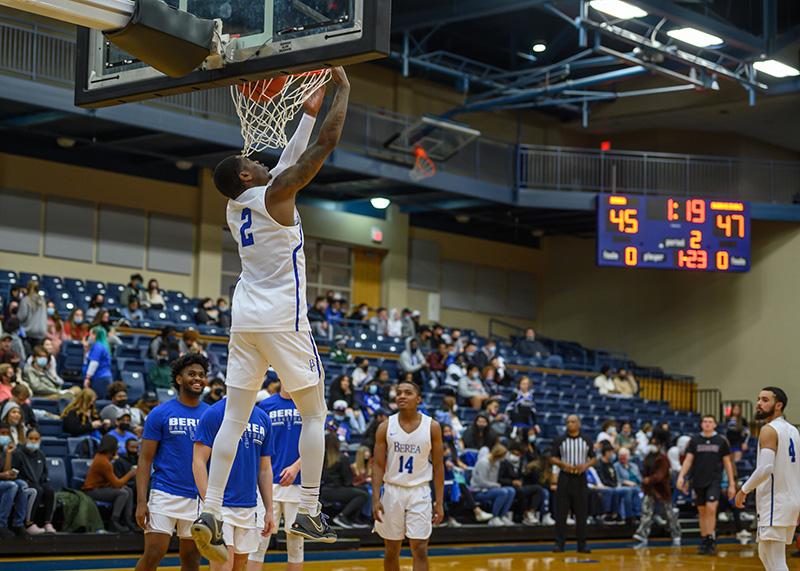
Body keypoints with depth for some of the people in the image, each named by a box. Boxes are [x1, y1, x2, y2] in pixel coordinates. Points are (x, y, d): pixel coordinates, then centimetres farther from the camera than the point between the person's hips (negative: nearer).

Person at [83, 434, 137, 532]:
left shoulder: (100, 456, 8)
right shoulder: (103, 462, -23)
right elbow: (116, 484, -18)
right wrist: (130, 474, -7)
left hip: (99, 487, 10)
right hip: (92, 491, -10)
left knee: (128, 491, 8)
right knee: (123, 493, -23)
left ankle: (127, 522, 8)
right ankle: (114, 523, -18)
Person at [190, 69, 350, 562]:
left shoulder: (235, 206, 14)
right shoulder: (275, 194, -7)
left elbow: (287, 162, 26)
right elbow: (328, 143, -8)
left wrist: (309, 112, 31)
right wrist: (343, 88, 3)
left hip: (245, 319, 7)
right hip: (284, 319, -7)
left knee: (235, 418, 4)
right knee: (315, 413, 4)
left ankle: (210, 513, -4)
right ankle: (309, 512, 0)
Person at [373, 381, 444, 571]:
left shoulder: (432, 427, -3)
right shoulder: (386, 427, -2)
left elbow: (438, 466, 0)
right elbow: (378, 465, -2)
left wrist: (440, 502, -3)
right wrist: (376, 499, -12)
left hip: (419, 492, -1)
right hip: (393, 491, 1)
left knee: (419, 549, -7)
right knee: (391, 550, 9)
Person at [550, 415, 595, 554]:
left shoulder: (586, 441, 7)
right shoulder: (560, 441, 3)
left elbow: (593, 458, 9)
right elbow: (553, 458, 3)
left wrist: (585, 465, -11)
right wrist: (563, 464, -15)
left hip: (581, 478, 1)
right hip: (565, 478, -1)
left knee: (581, 513, 2)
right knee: (561, 512, -2)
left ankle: (582, 544, 9)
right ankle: (559, 543, 3)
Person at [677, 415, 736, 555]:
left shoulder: (721, 440, 2)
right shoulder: (695, 440, 5)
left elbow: (727, 463, 6)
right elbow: (688, 459, 4)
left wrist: (732, 484, 3)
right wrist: (681, 476, -11)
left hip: (714, 480, -2)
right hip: (698, 481, 2)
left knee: (711, 509, -16)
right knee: (702, 512, 7)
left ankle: (711, 540, -10)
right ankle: (703, 541, 16)